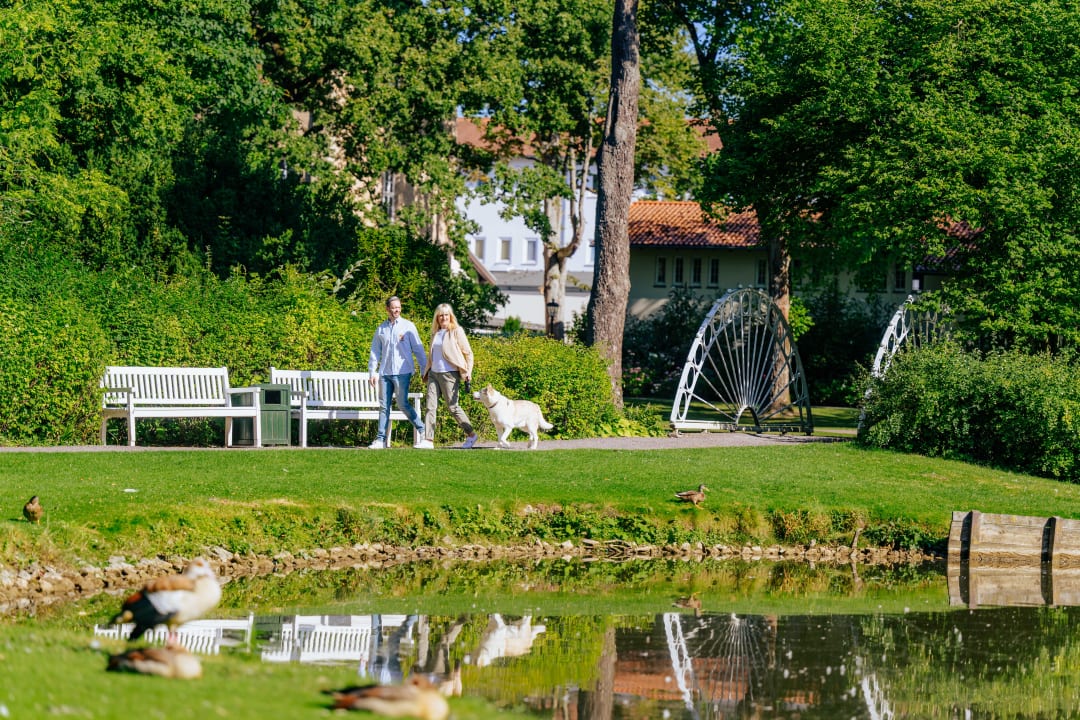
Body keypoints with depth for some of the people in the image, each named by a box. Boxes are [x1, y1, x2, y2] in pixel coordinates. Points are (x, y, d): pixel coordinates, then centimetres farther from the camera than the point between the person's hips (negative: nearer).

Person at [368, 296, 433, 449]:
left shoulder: (408, 327, 3)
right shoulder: (381, 329, 12)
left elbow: (418, 349, 4)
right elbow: (375, 352, 16)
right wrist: (372, 372, 9)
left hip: (402, 372, -4)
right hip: (385, 373, 4)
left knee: (403, 404, -9)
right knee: (384, 406, 3)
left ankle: (423, 432, -1)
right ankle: (381, 439, 5)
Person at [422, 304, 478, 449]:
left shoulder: (456, 331, -3)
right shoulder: (435, 333, 14)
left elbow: (468, 353, -2)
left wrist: (467, 373, -10)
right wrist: (426, 372, 22)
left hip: (449, 374, -6)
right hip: (434, 373, 6)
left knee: (453, 407, -1)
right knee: (430, 406, -3)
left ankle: (471, 435, 13)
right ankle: (428, 439, -5)